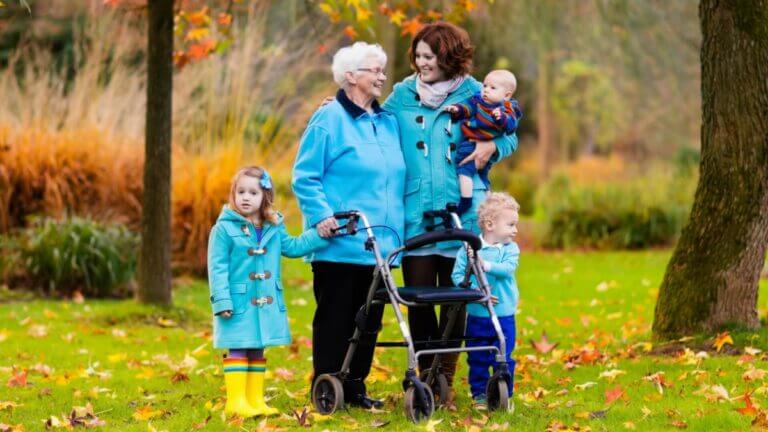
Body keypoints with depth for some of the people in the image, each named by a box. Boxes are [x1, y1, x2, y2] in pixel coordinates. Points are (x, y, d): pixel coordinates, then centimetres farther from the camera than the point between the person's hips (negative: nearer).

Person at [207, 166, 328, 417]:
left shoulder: (274, 228, 9)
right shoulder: (224, 229, -9)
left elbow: (292, 247, 18)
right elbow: (217, 268, -10)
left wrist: (320, 234, 7)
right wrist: (222, 301, -16)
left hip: (267, 305, 6)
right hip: (238, 303, -6)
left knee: (258, 350, 12)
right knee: (238, 350, -4)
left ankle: (255, 400, 18)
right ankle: (236, 401, -1)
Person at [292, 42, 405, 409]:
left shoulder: (389, 122, 14)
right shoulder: (329, 119, -6)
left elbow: (398, 179, 23)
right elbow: (305, 177, -7)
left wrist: (395, 231, 15)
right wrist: (321, 216, -19)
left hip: (379, 245, 7)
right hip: (340, 244, -6)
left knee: (369, 320, 9)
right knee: (334, 319, -1)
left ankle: (355, 387, 18)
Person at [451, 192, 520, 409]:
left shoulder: (510, 248, 0)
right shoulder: (469, 247, -5)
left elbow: (508, 268, -17)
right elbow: (457, 275, -7)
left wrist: (485, 264, -26)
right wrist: (474, 290, -19)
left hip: (504, 316, 1)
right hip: (476, 315, -1)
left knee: (503, 358, 4)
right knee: (477, 358, 9)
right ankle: (479, 392, 21)